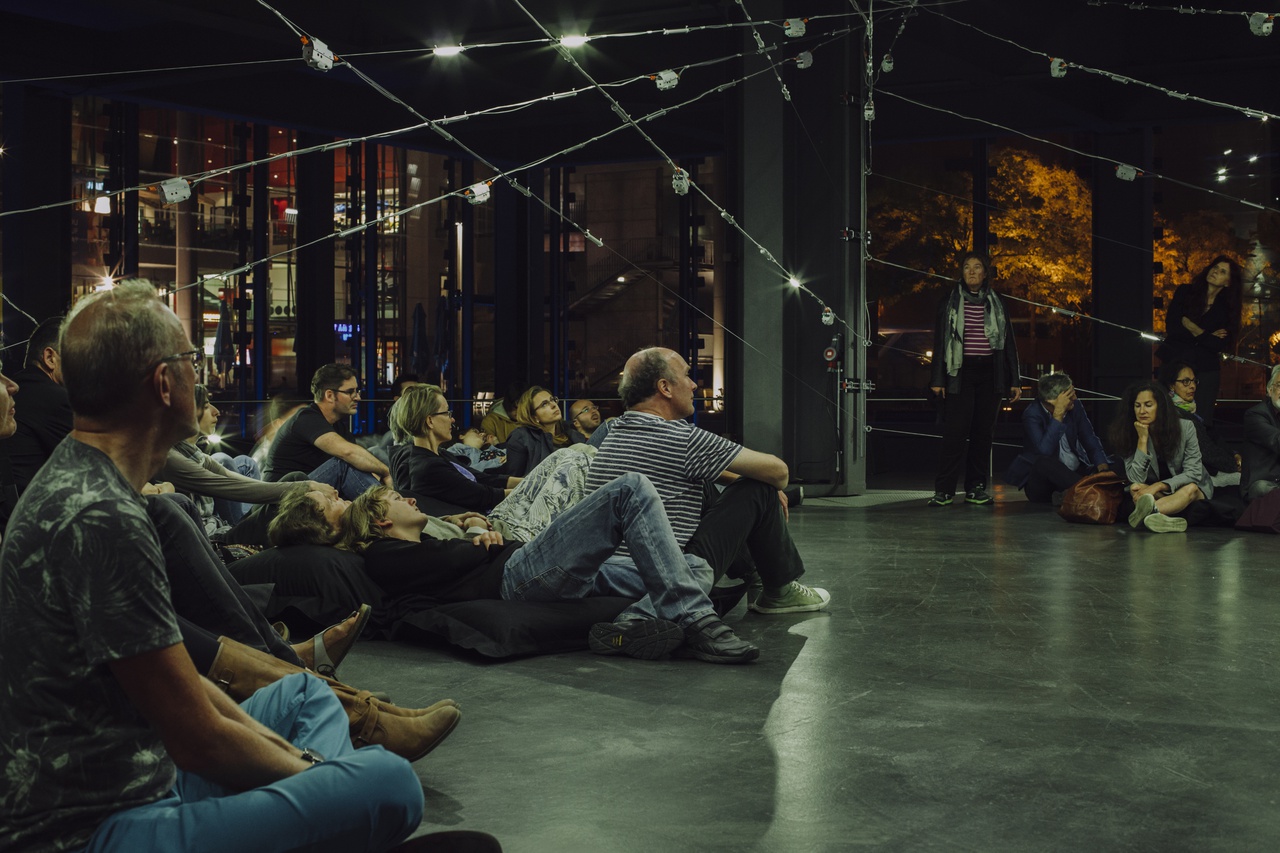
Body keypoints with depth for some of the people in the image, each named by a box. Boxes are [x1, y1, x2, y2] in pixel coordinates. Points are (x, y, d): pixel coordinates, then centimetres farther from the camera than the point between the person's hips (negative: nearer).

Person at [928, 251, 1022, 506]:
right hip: (960, 372, -3)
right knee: (955, 431, -10)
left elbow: (1009, 343, 13)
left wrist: (1014, 380, 7)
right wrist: (938, 379, -5)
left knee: (983, 432, 3)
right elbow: (939, 341, 3)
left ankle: (976, 488, 10)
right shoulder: (949, 303, 5)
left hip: (989, 373, 3)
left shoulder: (997, 304, 12)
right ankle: (944, 490, -7)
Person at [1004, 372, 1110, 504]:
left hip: (1074, 473, 5)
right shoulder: (1032, 415, -18)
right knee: (1045, 462, -39)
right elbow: (1044, 451, -33)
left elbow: (1090, 440, 3)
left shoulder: (1075, 407, -2)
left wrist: (1102, 465, -17)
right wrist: (1058, 414, -34)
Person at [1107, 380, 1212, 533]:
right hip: (1155, 493, 2)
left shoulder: (1185, 428, -12)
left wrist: (1159, 486, -29)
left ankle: (1149, 510, -61)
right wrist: (1143, 440, -24)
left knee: (1191, 489, -35)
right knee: (1135, 490, -29)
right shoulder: (1130, 435, -9)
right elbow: (1136, 480, -18)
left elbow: (1193, 474, -15)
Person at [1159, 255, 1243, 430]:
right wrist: (1208, 336, -7)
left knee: (1201, 420, -5)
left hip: (1206, 369, 0)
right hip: (1176, 362, 0)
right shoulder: (1185, 292, 4)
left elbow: (1221, 345, -6)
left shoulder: (1226, 309, 4)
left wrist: (1197, 331, -11)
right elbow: (1171, 327, -8)